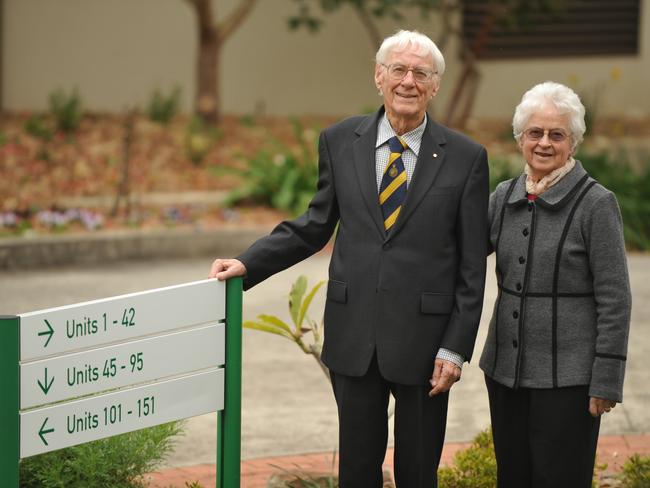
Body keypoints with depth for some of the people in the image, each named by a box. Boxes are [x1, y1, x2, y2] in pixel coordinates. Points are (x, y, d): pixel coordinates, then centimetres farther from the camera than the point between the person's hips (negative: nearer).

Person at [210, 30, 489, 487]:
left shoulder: (466, 157, -3)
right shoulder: (340, 141, 3)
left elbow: (472, 266, -2)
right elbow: (315, 226, 10)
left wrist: (455, 348, -6)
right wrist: (246, 265, -1)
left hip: (423, 341, -2)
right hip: (354, 335, 2)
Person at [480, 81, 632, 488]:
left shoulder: (596, 203, -9)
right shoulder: (505, 196, 7)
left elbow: (615, 299, -10)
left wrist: (606, 382, -13)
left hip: (568, 377, -5)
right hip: (506, 370, 6)